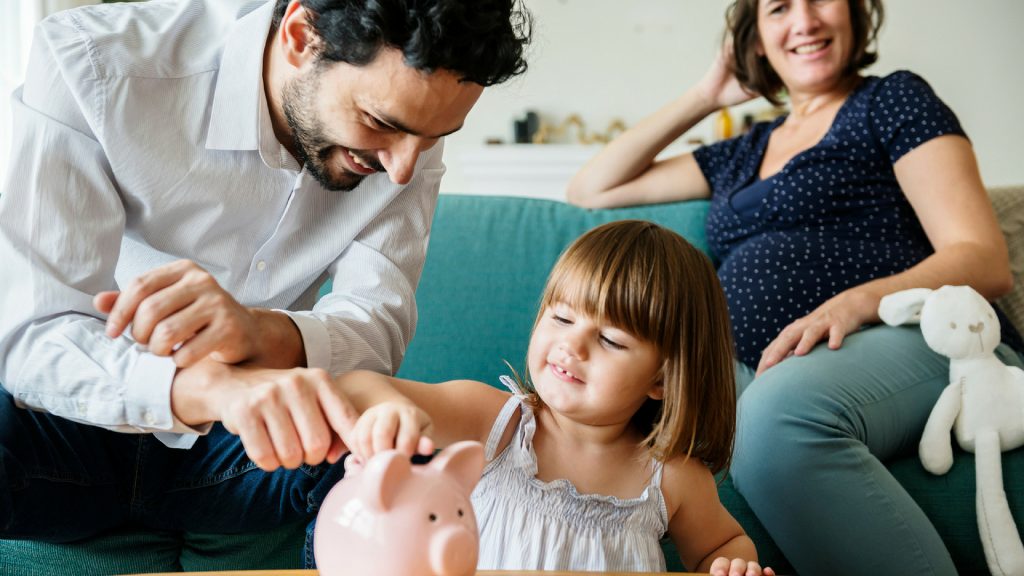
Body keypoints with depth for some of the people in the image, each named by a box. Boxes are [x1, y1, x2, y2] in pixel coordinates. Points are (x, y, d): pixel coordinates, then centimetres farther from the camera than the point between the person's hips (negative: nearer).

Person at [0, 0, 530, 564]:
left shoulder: (407, 117, -11)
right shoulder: (87, 63, -24)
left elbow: (379, 321, -17)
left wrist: (262, 333, -41)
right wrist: (215, 387, -49)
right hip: (72, 417, -3)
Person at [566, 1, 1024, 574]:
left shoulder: (894, 99, 13)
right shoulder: (744, 155, 29)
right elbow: (591, 190, 33)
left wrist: (857, 301, -18)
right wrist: (705, 97, 28)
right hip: (767, 377, 5)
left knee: (776, 412, -41)